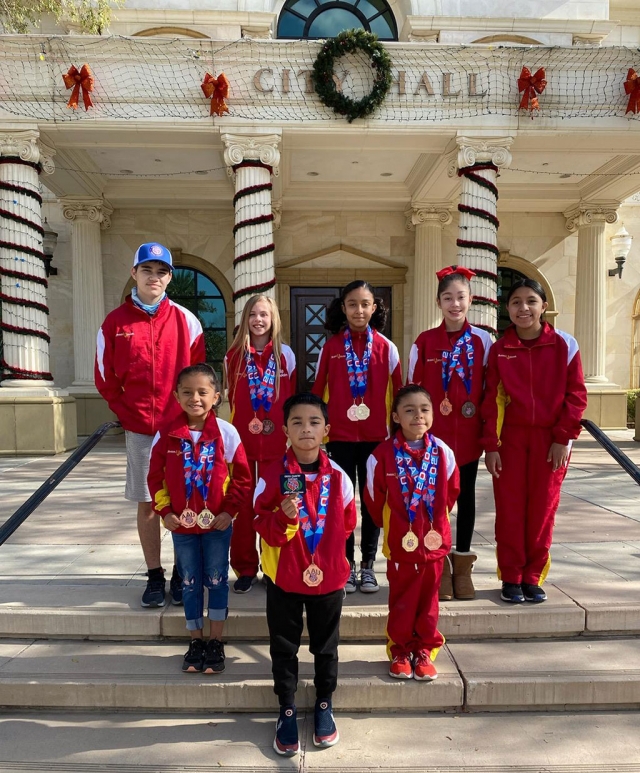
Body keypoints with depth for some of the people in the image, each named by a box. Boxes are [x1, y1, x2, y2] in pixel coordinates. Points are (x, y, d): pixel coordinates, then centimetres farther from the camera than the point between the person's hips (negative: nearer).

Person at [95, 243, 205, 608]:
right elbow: (106, 379, 6)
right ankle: (155, 575, 21)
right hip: (140, 430, 1)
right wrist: (129, 417, 0)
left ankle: (182, 573, 20)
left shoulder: (186, 320, 3)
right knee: (147, 504, 7)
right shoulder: (115, 322, 3)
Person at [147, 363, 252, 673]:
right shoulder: (167, 435, -5)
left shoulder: (226, 433, -11)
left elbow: (242, 477, -6)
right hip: (181, 524, 2)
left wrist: (229, 511, -12)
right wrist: (164, 511, -5)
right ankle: (196, 642, 29)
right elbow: (155, 477, 2)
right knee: (190, 583, 14)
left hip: (217, 524, -2)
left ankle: (216, 643, 23)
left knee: (217, 581, 8)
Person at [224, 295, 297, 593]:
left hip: (275, 442, -1)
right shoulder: (234, 355, 4)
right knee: (242, 504, 6)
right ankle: (245, 567, 19)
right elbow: (232, 397, 10)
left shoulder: (285, 354, 2)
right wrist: (243, 424, 3)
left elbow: (291, 398, 5)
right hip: (242, 440, 1)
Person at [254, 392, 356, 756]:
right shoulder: (273, 474, -13)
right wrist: (283, 517, -30)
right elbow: (263, 522, -12)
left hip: (328, 576, 1)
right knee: (284, 647, 14)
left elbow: (347, 523, 3)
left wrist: (327, 554, 3)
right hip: (284, 575, -1)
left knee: (326, 645, 18)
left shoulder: (338, 476, -9)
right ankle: (287, 711, 33)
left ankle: (324, 706, 39)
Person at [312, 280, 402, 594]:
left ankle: (368, 565, 23)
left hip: (376, 436, 0)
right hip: (340, 435, 0)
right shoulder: (331, 347, -1)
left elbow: (397, 392, 3)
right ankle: (346, 565, 21)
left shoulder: (386, 347, -1)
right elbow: (318, 391, 3)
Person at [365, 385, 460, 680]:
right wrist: (391, 525, 6)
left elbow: (452, 491, 8)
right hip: (400, 543, -2)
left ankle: (425, 651, 31)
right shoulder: (383, 455, -14)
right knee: (401, 601, 12)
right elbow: (375, 498, -3)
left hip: (435, 541, 2)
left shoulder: (442, 452, -5)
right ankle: (399, 651, 30)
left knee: (428, 600, 15)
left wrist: (436, 521, 11)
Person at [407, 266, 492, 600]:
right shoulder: (424, 342, -1)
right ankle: (441, 566, 20)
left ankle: (462, 565, 24)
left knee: (466, 495, 10)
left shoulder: (482, 340, 1)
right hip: (433, 432, -1)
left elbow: (488, 387, 4)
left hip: (468, 432, 1)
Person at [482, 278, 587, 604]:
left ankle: (533, 578, 21)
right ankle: (510, 577, 17)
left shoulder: (564, 345, 0)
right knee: (509, 509, 4)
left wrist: (563, 438, -6)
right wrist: (491, 445, -4)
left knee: (542, 509, 6)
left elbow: (576, 395, 0)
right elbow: (491, 400, 1)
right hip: (510, 438, 1)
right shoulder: (499, 350, 2)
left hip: (550, 439, 0)